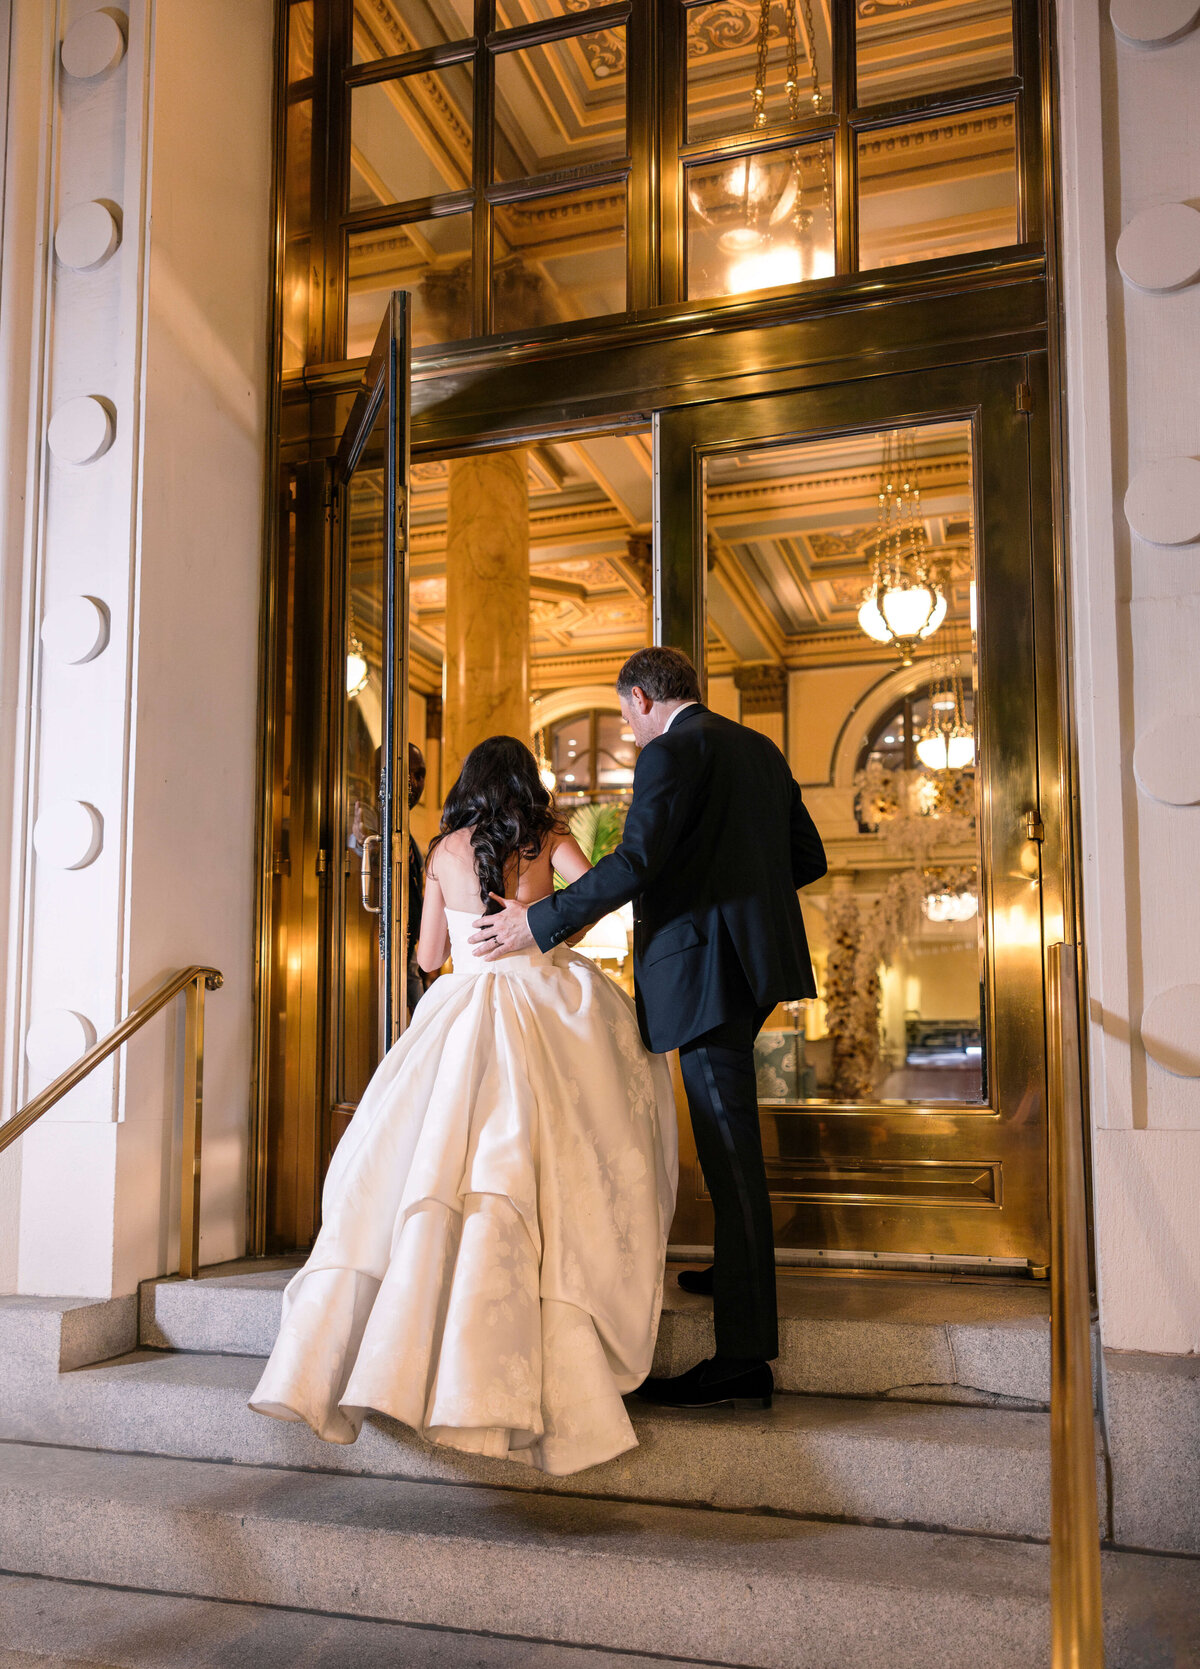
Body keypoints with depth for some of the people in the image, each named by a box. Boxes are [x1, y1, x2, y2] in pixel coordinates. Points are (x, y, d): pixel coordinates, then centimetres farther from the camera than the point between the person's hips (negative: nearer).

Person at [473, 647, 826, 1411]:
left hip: (705, 961, -9)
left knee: (729, 1143, -9)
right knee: (729, 1130, 24)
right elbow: (808, 857, 16)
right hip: (757, 953, 9)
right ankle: (741, 1266, 40)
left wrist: (538, 923, -14)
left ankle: (746, 1354, -5)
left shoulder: (673, 752, -10)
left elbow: (634, 862, -20)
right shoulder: (760, 749, 16)